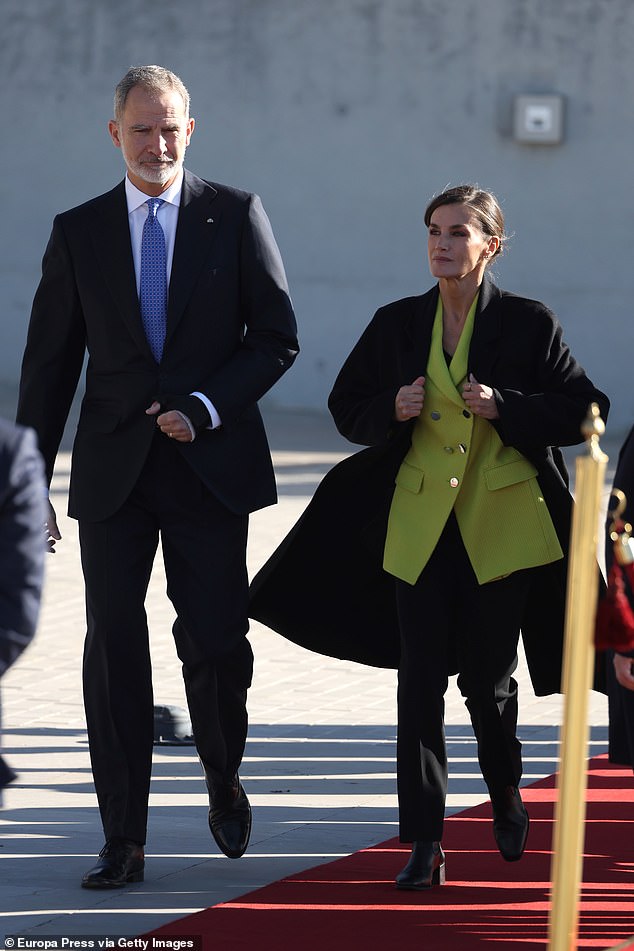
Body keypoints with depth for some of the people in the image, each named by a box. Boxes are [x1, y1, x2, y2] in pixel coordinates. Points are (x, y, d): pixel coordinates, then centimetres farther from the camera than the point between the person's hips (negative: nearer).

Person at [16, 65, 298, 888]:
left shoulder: (237, 216, 3)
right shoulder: (79, 231, 7)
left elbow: (277, 337, 1)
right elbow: (49, 364, 8)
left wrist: (207, 407, -13)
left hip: (211, 464, -1)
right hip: (114, 472, 1)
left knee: (216, 641, -2)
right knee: (113, 644, -2)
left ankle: (224, 786, 27)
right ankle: (123, 841, 3)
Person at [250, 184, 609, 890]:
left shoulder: (526, 323, -3)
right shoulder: (397, 324, 5)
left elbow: (584, 410, -1)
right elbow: (347, 405, 14)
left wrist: (505, 407, -16)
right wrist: (393, 411, -8)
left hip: (504, 522, -2)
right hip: (420, 525, 2)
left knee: (486, 678, 7)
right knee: (421, 680, -4)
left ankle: (507, 800, 36)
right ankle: (424, 844, 0)